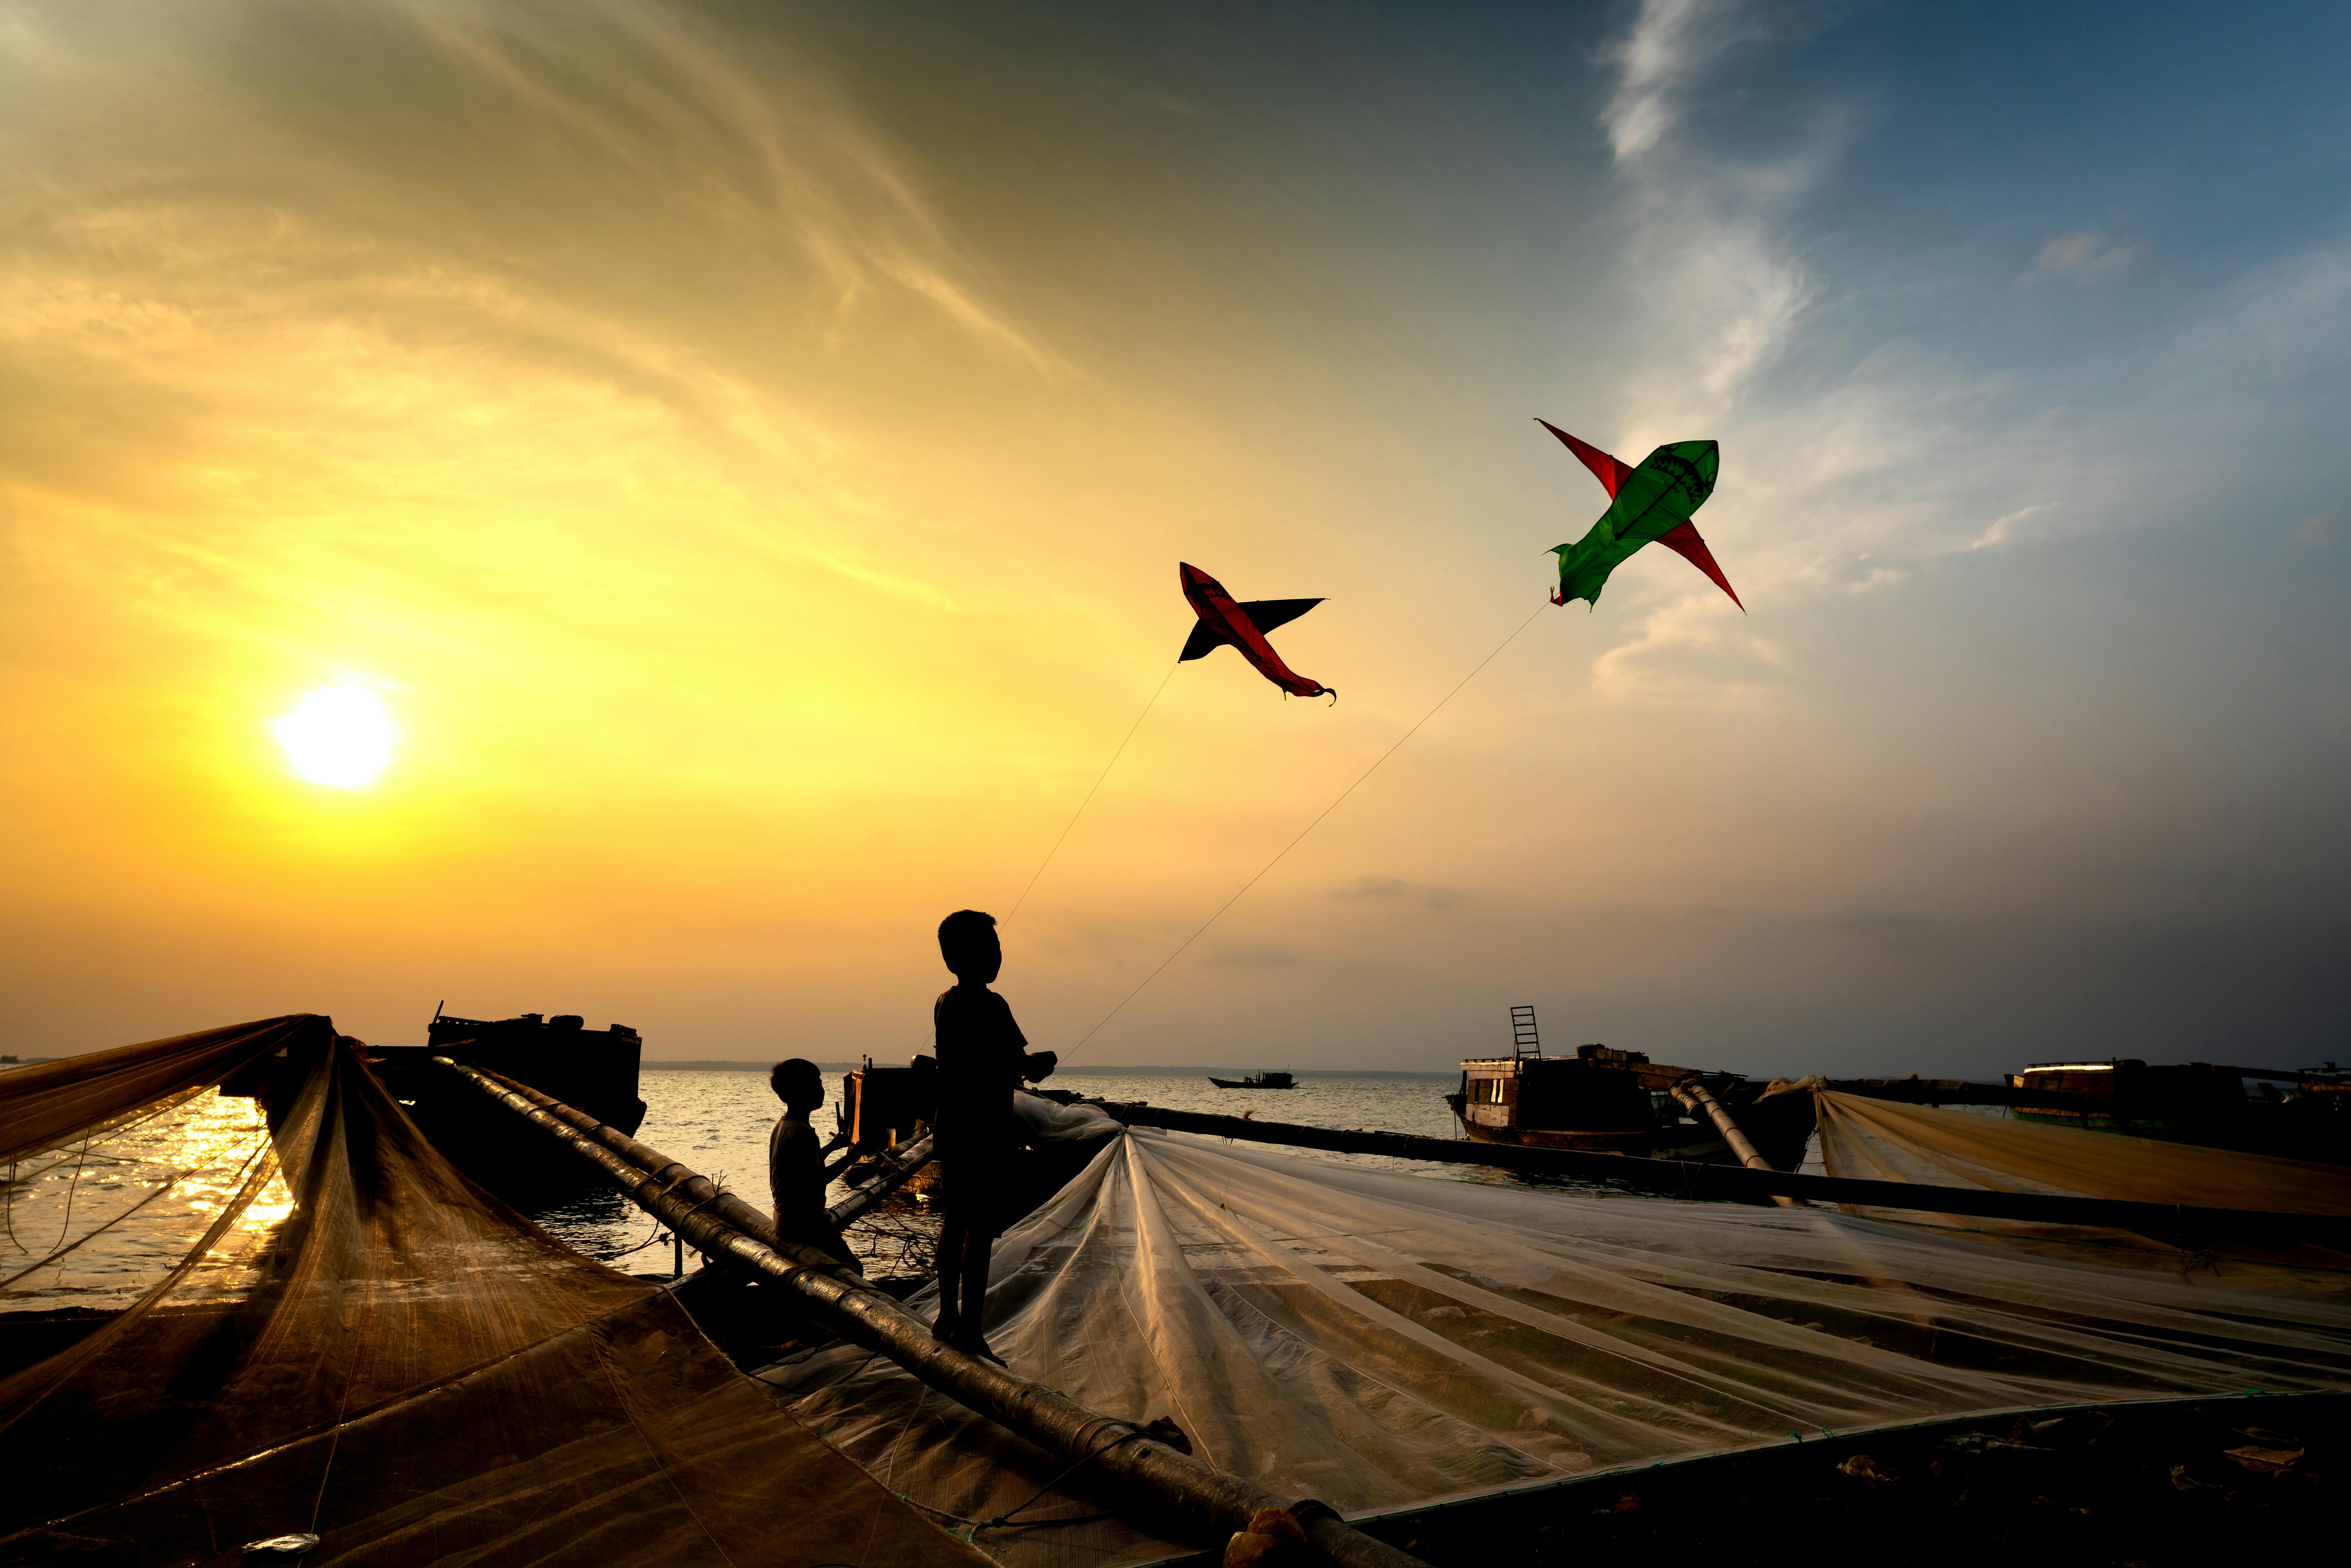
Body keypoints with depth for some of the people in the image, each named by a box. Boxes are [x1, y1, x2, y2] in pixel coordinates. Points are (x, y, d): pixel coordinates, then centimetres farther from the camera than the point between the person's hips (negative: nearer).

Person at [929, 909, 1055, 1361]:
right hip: (987, 1130, -9)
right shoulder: (989, 1006, -18)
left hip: (950, 1128, 9)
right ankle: (968, 1329, 3)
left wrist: (1021, 1066, 15)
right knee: (981, 1230, -2)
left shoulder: (944, 1002, 9)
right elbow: (1022, 1066, -19)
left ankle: (947, 1317, 25)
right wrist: (1039, 1063, 1)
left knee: (956, 1222, 17)